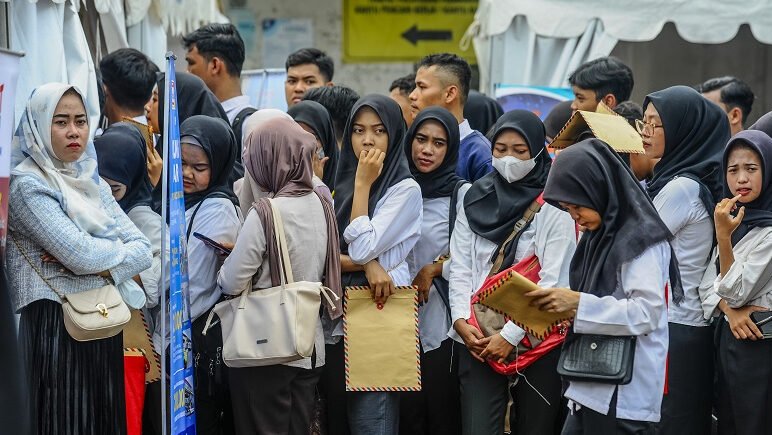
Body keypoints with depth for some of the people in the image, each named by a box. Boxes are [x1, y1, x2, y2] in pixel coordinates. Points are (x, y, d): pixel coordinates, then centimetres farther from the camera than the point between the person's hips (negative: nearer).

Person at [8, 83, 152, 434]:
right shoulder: (27, 184, -7)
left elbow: (144, 250, 6)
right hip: (55, 327, -7)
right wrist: (120, 247, 1)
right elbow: (81, 254, -17)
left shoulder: (92, 183, 15)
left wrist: (100, 265, -11)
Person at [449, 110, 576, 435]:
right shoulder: (475, 198, 9)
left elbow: (554, 281, -9)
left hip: (536, 339, -2)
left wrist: (511, 335, -14)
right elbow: (460, 266, 7)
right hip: (477, 337, 2)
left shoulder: (554, 205, -3)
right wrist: (461, 320, -8)